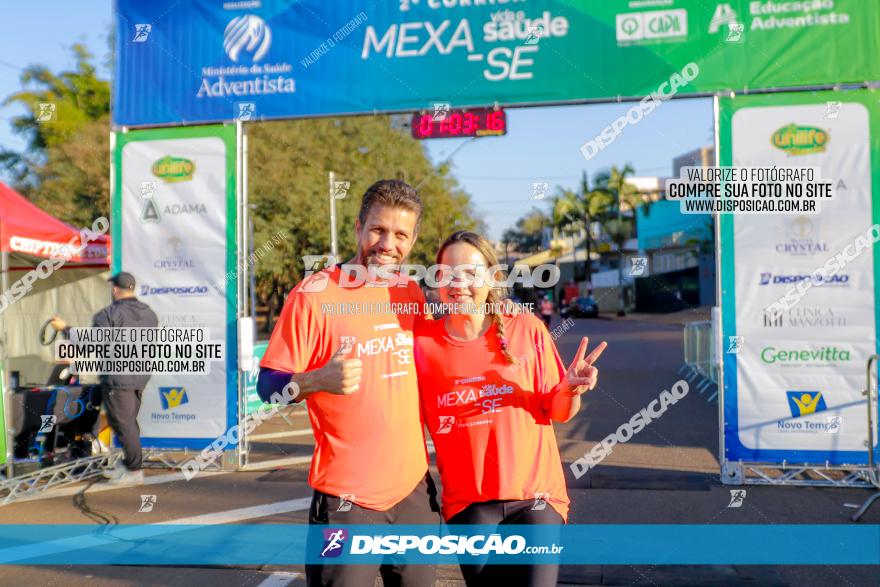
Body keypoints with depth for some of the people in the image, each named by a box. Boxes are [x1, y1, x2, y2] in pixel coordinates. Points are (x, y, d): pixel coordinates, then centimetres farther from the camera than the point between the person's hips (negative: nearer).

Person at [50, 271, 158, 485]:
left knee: (123, 423, 0)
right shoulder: (149, 313, 7)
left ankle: (135, 471, 5)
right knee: (129, 421, 17)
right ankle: (127, 464, 26)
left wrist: (64, 328, 2)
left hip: (117, 378, -7)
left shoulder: (109, 314, -14)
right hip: (140, 377, 7)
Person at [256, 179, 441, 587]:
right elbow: (268, 385, -11)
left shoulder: (412, 294, 5)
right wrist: (320, 380, -29)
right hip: (347, 498, -5)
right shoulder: (315, 294, -12)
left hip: (414, 488, 6)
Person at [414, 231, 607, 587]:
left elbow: (558, 412, 0)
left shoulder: (527, 330, -6)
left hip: (536, 494, 0)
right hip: (467, 503, 1)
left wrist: (571, 389, -19)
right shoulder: (422, 341, -6)